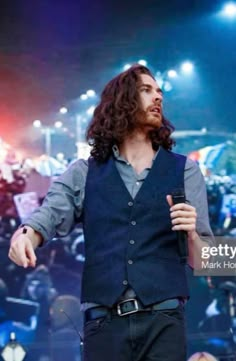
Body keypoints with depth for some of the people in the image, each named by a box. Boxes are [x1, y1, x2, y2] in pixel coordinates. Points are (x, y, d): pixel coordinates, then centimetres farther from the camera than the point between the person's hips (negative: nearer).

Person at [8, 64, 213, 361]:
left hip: (162, 322, 0)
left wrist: (191, 234, -14)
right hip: (104, 324, 0)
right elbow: (48, 216, -2)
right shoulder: (83, 173, 12)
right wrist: (24, 235, -24)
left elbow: (201, 263, 9)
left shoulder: (185, 171, 10)